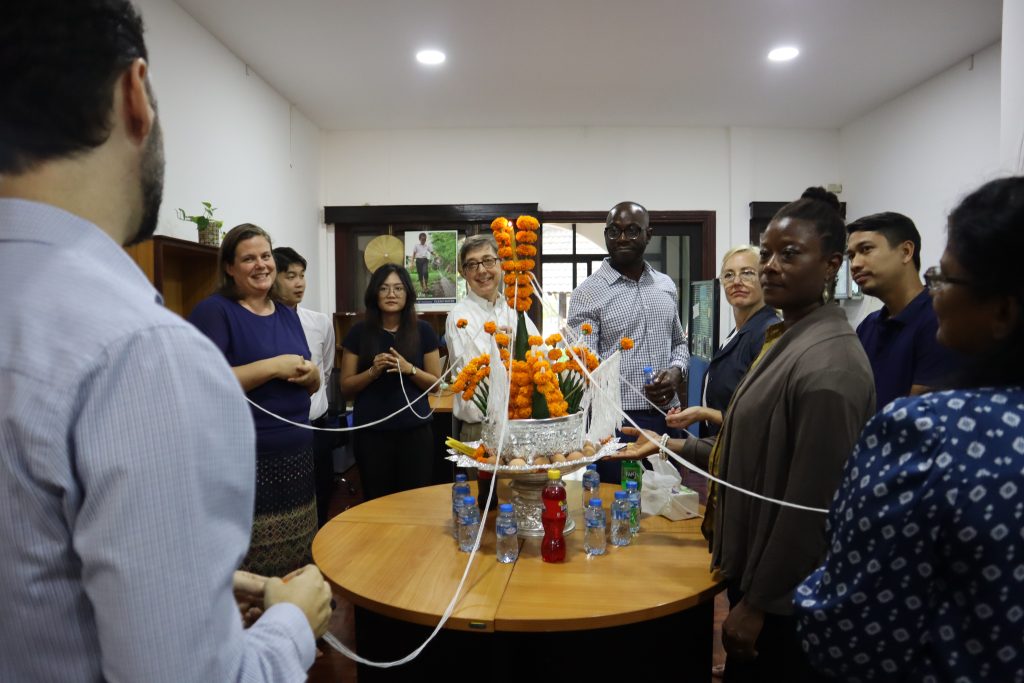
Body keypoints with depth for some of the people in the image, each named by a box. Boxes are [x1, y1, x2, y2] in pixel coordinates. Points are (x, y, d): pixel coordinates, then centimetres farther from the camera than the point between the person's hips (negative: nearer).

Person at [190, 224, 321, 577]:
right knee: (249, 576, -1)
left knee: (299, 568, 11)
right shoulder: (214, 310, -6)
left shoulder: (288, 315, 15)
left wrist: (310, 374, -3)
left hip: (297, 456, 7)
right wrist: (274, 366, -19)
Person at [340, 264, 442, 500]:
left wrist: (409, 369, -14)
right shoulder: (359, 332, 1)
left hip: (415, 430, 0)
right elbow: (346, 386, 3)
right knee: (376, 500, 6)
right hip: (371, 432, 0)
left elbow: (436, 383, 4)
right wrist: (373, 371, -14)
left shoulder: (423, 331, 2)